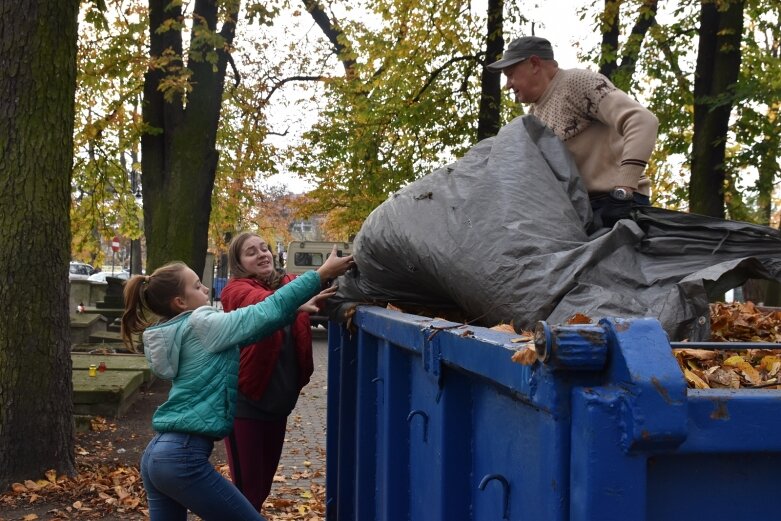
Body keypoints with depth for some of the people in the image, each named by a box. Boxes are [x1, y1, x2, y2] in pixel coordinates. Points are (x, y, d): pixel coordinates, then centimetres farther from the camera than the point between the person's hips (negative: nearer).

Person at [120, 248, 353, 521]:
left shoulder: (177, 331, 14)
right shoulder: (200, 325, -11)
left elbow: (246, 329, 15)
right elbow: (267, 312, -13)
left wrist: (301, 307, 12)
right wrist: (321, 274, -9)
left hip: (157, 454, 9)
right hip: (182, 456, -9)